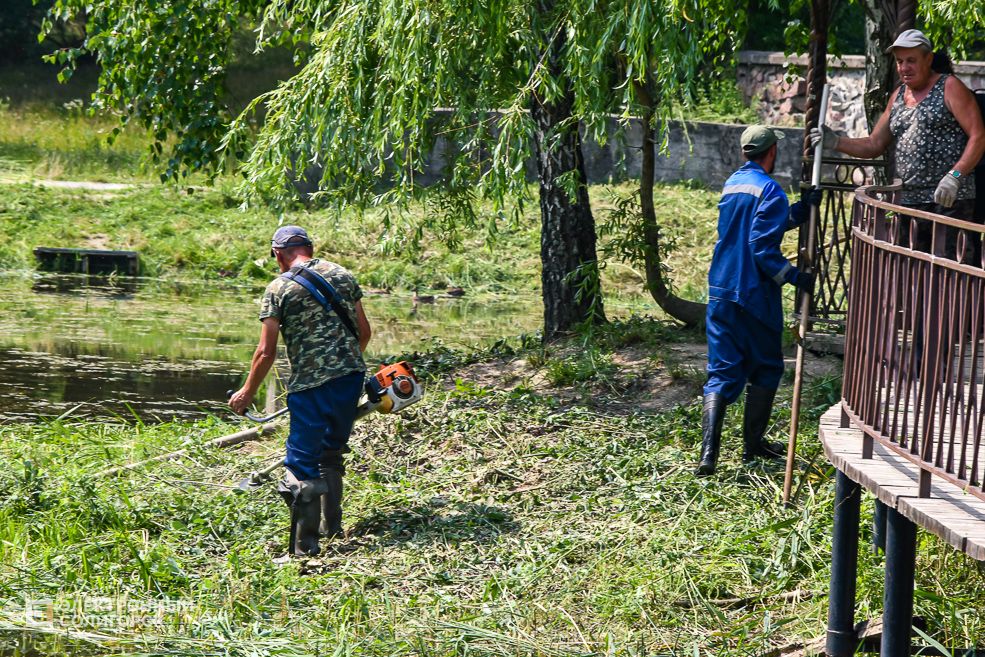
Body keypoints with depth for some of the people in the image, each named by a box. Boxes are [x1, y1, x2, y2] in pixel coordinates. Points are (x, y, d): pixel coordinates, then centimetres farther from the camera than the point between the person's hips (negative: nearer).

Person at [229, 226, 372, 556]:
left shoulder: (279, 288, -2)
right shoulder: (342, 275, 11)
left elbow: (266, 352, -4)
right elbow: (364, 332, 14)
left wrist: (247, 392, 9)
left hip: (310, 384, -5)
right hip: (351, 377, 5)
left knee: (303, 464, 1)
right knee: (331, 453, 23)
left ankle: (305, 545, 0)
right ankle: (332, 526, 31)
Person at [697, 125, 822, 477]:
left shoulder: (732, 184, 13)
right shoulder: (769, 190, -12)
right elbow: (762, 248, -18)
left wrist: (801, 209, 8)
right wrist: (796, 277, -13)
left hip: (720, 293, 6)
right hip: (754, 294, -6)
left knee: (722, 372, 4)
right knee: (766, 369, 12)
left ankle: (708, 453, -11)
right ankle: (753, 444, 16)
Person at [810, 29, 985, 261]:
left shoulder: (949, 88, -2)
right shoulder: (898, 96, 18)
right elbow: (874, 145, 22)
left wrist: (954, 176, -20)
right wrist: (836, 142, 6)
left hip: (951, 200, -7)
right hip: (910, 201, 7)